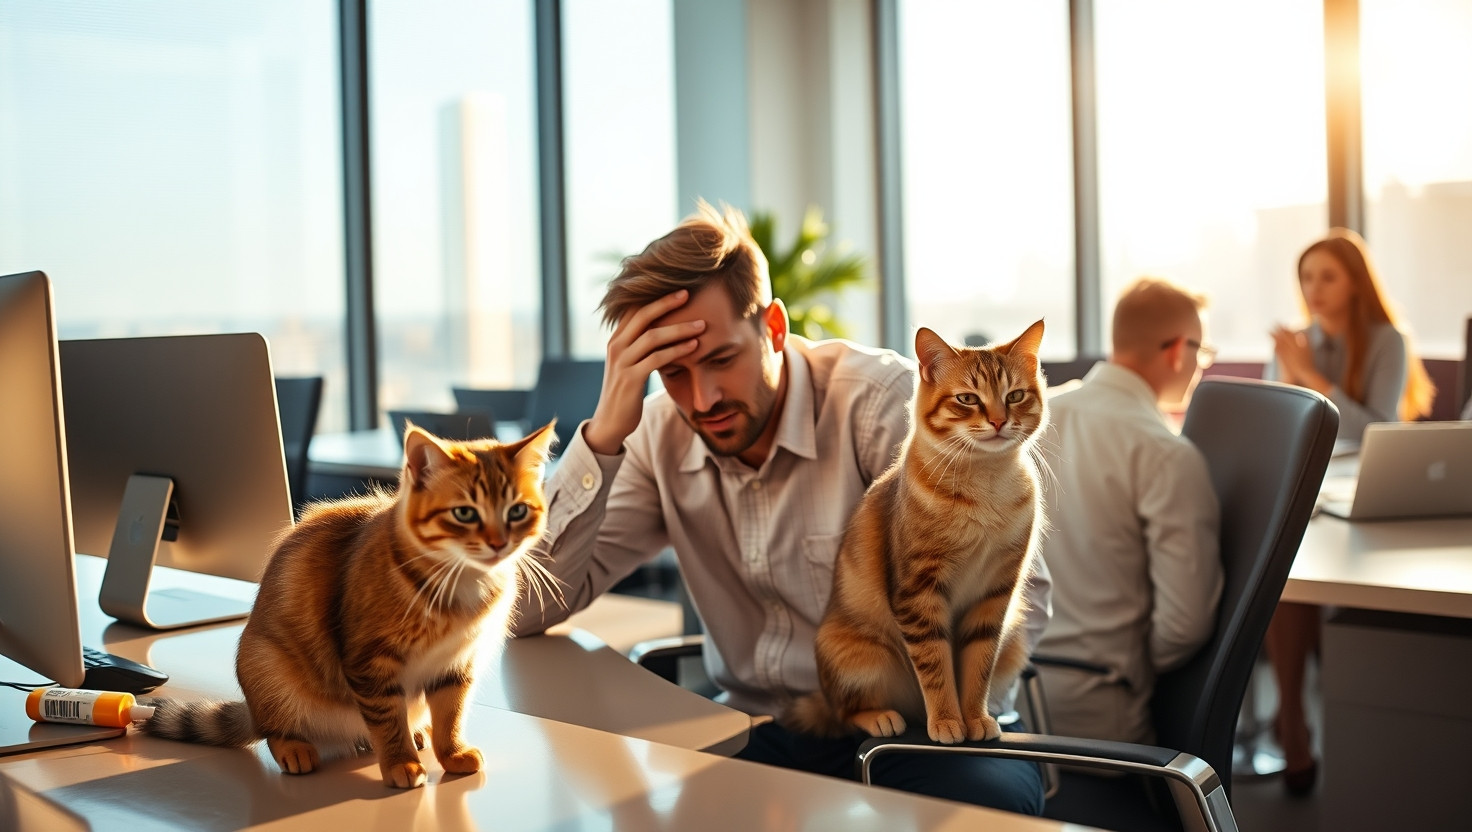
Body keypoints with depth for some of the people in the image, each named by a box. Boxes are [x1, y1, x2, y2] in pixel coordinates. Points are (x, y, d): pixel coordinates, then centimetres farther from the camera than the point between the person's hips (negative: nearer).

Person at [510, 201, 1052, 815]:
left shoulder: (885, 398, -14)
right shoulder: (660, 435, 0)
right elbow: (528, 608, -7)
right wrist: (604, 434, -18)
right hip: (754, 732, 4)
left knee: (989, 795, -36)